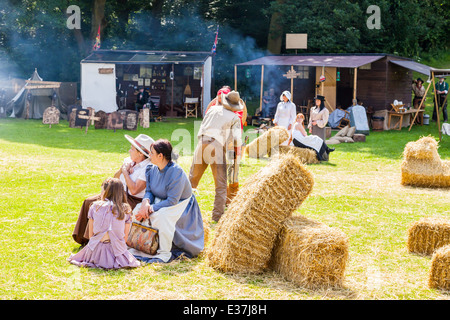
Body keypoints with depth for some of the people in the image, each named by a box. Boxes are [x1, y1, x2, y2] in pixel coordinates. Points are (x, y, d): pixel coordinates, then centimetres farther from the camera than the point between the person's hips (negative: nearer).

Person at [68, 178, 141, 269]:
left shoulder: (95, 206, 0)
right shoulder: (126, 210, 0)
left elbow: (91, 234, 7)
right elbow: (125, 237, 4)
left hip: (96, 251, 1)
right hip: (117, 251, -1)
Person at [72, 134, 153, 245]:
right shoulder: (128, 161, 9)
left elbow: (134, 190, -25)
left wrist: (125, 172, -13)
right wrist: (121, 169, -3)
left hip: (134, 201, -9)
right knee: (89, 201, -3)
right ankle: (84, 238, 1)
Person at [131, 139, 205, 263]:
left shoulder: (176, 172, -27)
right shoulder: (152, 169, -4)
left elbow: (172, 201, -28)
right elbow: (149, 191, 3)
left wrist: (151, 208, -30)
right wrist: (146, 202, -21)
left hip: (180, 204, -7)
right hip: (160, 203, 7)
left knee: (162, 215, -38)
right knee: (137, 210, -17)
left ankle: (165, 252, -27)